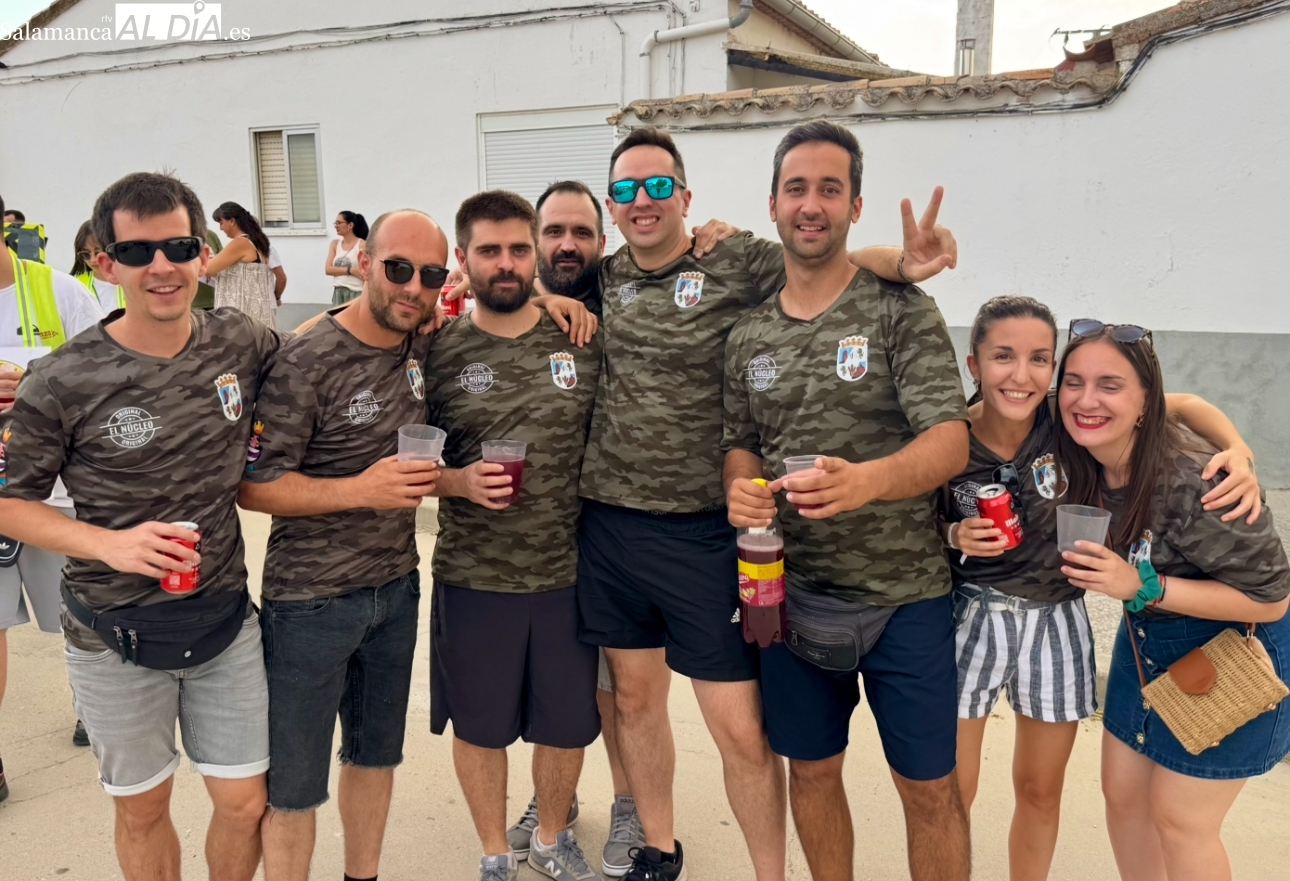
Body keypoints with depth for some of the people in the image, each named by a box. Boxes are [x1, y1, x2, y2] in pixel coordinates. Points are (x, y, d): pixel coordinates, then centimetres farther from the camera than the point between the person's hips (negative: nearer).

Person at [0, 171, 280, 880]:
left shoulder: (239, 342, -5)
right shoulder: (63, 382, -14)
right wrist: (110, 543, -21)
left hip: (224, 616, 2)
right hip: (116, 636, -2)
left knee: (244, 804, 11)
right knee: (143, 809, 18)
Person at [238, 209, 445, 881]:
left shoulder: (423, 348, -1)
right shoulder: (307, 363, -17)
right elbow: (253, 486, -14)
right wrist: (360, 489, -27)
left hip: (396, 587, 6)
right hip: (311, 599, -6)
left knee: (376, 751, 21)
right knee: (294, 780, 7)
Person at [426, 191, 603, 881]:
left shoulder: (582, 341, -1)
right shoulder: (437, 352, -4)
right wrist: (460, 482, -17)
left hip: (569, 573, 1)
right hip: (472, 580, -1)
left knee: (569, 725, 14)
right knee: (480, 727, 14)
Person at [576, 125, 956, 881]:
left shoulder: (737, 265, -4)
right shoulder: (600, 280, 7)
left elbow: (834, 260, -10)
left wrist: (903, 263, -31)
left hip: (703, 535, -4)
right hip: (608, 528, 5)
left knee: (742, 731, 2)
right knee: (635, 700, 20)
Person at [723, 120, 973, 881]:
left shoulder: (901, 311, -8)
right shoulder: (748, 336, 5)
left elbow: (951, 441, -16)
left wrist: (866, 481, -36)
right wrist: (740, 491, -11)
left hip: (904, 594, -3)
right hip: (793, 592, 4)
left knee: (930, 786, 10)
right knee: (812, 770, 18)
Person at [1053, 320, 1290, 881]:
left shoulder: (1194, 482, -33)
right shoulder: (1082, 462, -12)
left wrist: (1142, 586, -33)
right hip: (1146, 643, 7)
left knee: (1179, 818, 6)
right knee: (1121, 793, 16)